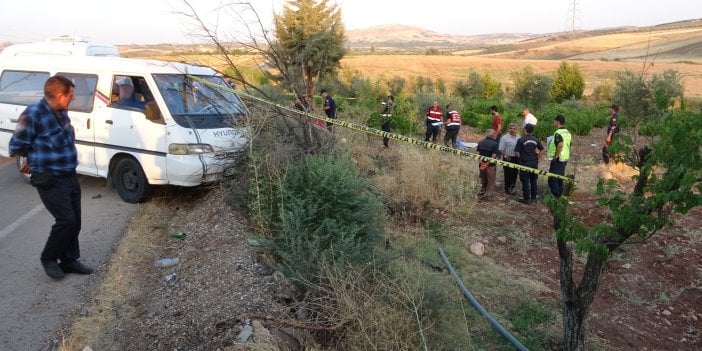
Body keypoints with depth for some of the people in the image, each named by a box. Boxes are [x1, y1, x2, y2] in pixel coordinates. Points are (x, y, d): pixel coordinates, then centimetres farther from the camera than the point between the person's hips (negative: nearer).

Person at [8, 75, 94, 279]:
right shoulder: (33, 114, -18)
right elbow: (16, 148, -11)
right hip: (50, 182, -7)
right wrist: (36, 159, 4)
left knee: (74, 221, 11)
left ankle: (69, 260, 26)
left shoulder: (62, 112, 6)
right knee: (66, 220, -8)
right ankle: (48, 258, 14)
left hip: (70, 177, 8)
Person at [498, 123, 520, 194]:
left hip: (516, 158, 5)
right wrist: (505, 156, -20)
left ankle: (512, 187, 29)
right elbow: (501, 150, -10)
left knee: (515, 173, 13)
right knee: (508, 174, 1)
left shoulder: (518, 137, 8)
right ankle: (507, 189, 13)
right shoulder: (504, 138, -8)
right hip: (508, 158, -5)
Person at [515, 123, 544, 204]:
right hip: (534, 163, 5)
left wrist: (521, 158, 4)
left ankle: (527, 199, 7)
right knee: (533, 181, 14)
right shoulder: (536, 140, 2)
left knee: (525, 182, 3)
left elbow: (517, 152, -13)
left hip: (525, 163, -5)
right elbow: (542, 150, 10)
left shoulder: (521, 140, -12)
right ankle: (533, 197, 22)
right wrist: (537, 157, 12)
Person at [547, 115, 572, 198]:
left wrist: (555, 156, -24)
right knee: (560, 178, 17)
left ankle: (555, 196, -2)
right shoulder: (567, 132, 12)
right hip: (565, 158, 9)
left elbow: (560, 145, -35)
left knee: (552, 179, -3)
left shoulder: (558, 133, -19)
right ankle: (560, 195, 23)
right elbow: (569, 145, 18)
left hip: (558, 159, -9)